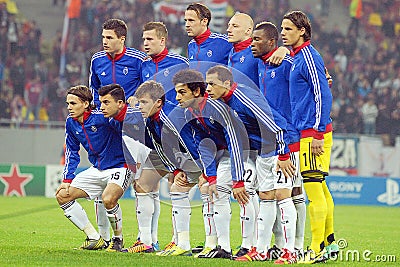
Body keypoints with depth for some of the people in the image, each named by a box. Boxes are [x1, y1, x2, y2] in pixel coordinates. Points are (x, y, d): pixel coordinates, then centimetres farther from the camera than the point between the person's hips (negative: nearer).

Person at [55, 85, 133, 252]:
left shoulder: (102, 117, -20)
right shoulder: (71, 123, 2)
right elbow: (71, 153, 13)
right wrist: (67, 180, 5)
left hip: (120, 167, -8)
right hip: (97, 170, 8)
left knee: (108, 199, -35)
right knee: (62, 196, -2)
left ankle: (118, 239, -7)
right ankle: (94, 239, 4)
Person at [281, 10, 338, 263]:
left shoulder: (308, 57, -12)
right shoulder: (297, 57, 17)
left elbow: (323, 95, -18)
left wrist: (318, 133, -20)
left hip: (313, 134, -10)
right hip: (306, 131, 10)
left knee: (314, 191, -9)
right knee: (320, 189, 15)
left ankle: (317, 251, -8)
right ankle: (329, 243, 23)